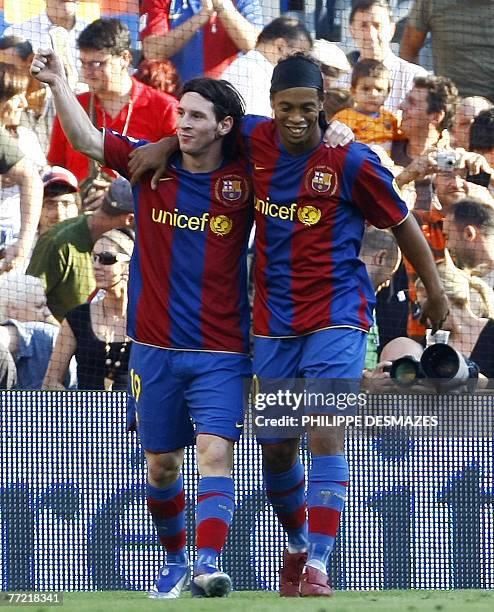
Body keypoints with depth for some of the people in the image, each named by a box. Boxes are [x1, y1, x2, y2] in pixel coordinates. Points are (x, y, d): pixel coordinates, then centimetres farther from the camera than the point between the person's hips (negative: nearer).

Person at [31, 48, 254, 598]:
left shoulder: (243, 181, -3)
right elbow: (85, 139, -7)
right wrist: (57, 82, -19)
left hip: (220, 351, -2)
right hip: (155, 347, 2)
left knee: (216, 451, -18)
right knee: (161, 464, 11)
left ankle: (208, 563, -29)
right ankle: (174, 559, 29)